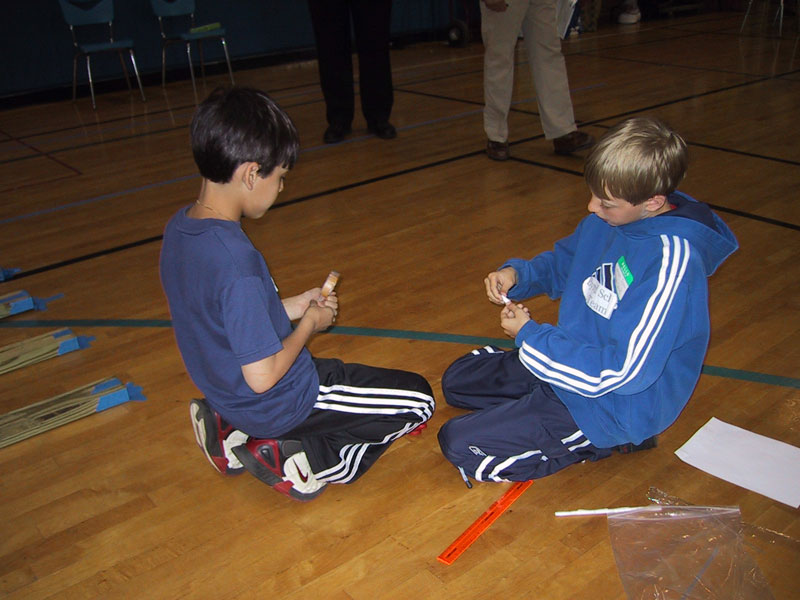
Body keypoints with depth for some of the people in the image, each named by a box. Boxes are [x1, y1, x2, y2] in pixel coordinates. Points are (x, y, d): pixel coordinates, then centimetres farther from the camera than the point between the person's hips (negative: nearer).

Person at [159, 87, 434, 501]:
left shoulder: (178, 228, -5)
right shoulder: (236, 260, -33)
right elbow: (262, 377, -28)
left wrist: (289, 308, 4)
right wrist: (309, 323, -11)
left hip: (226, 395, 8)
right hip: (277, 403, -8)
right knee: (418, 400, 6)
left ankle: (236, 434, 16)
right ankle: (306, 460, -3)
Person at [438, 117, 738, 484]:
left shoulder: (671, 260, -31)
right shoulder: (611, 217, -5)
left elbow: (623, 372, -30)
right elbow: (562, 263, 15)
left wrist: (529, 335, -19)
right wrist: (517, 274, -7)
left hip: (616, 403, -9)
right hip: (577, 355, 9)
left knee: (459, 444, -14)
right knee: (456, 381, 20)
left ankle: (605, 442, -1)